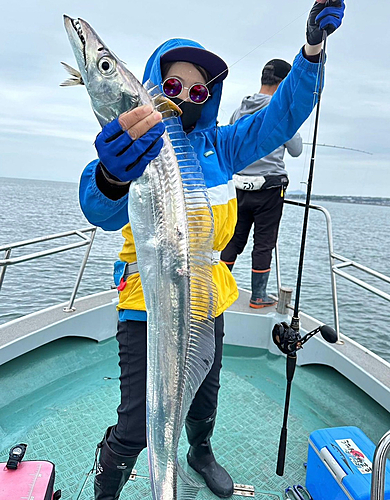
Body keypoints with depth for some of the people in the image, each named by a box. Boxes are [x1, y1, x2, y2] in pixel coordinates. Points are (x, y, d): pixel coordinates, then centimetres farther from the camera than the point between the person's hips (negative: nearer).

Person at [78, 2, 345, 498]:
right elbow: (104, 212, -33)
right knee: (136, 426, -2)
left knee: (204, 396, 24)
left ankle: (200, 453, 57)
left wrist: (312, 51, -12)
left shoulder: (219, 144, 2)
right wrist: (112, 177, -57)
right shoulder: (136, 146, -13)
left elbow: (281, 117, 3)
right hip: (148, 306, -4)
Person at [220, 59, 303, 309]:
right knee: (264, 242, 4)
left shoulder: (240, 110, 9)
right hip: (269, 187, -5)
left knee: (234, 239, 12)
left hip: (240, 184, 5)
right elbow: (296, 150, 0)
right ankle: (259, 296, 12)